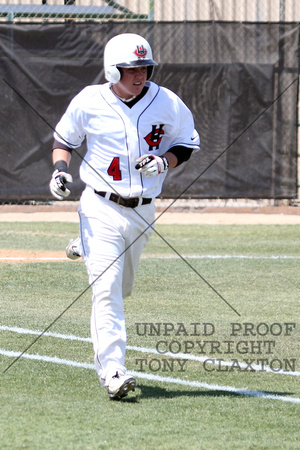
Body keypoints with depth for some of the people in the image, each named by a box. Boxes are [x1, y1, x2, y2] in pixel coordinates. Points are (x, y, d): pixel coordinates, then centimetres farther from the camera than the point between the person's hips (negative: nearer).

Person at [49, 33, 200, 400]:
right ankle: (112, 371, -19)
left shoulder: (167, 104, -3)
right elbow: (64, 139, 8)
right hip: (101, 209, -4)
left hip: (142, 213, 4)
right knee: (107, 290, -15)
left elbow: (188, 144, 9)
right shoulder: (89, 102, -7)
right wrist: (59, 168, -11)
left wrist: (164, 162, -11)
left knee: (122, 287, 20)